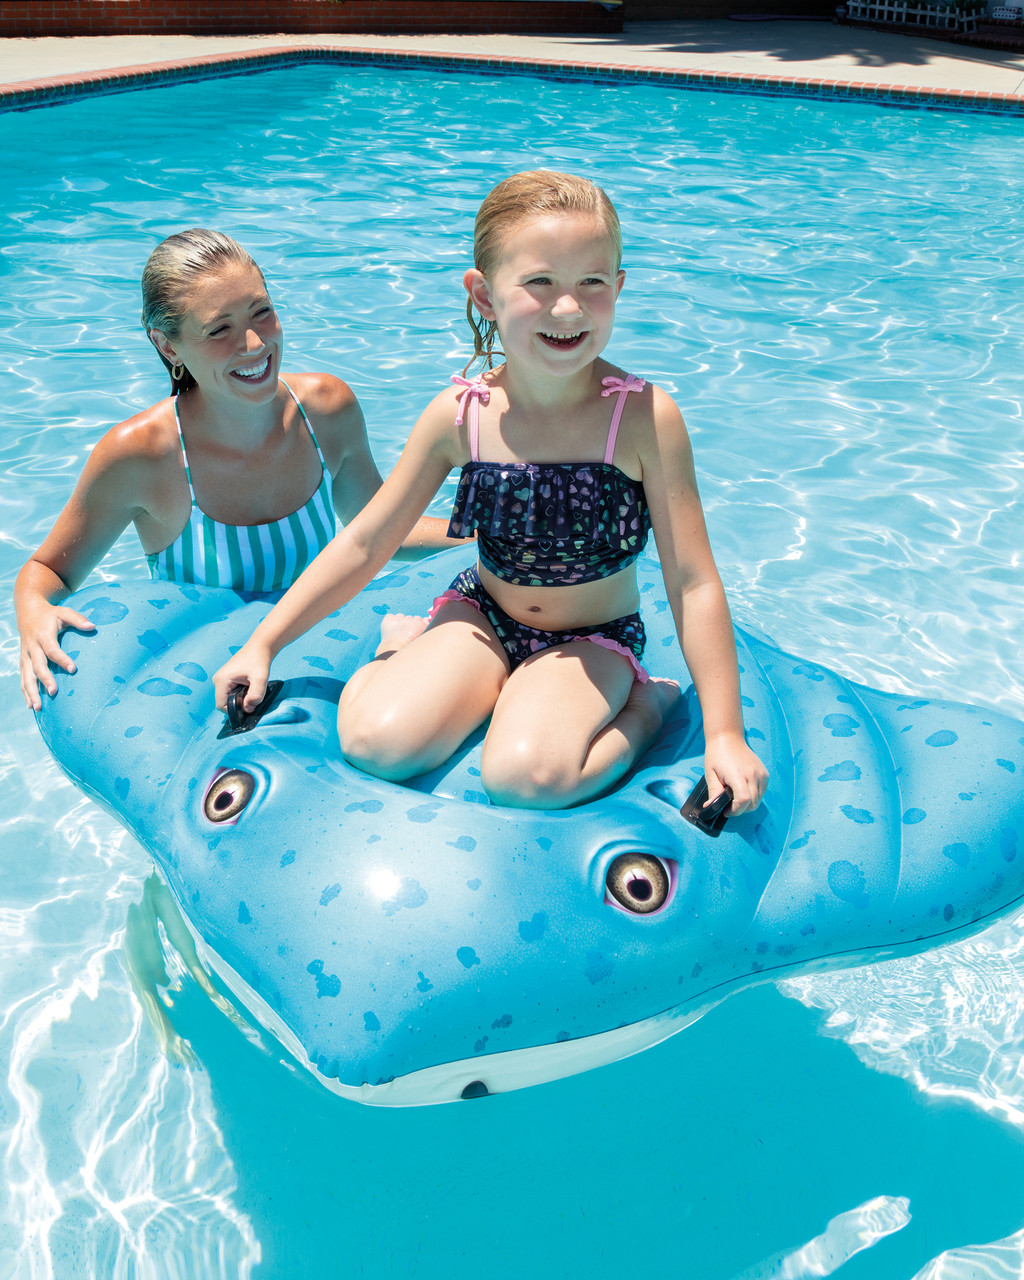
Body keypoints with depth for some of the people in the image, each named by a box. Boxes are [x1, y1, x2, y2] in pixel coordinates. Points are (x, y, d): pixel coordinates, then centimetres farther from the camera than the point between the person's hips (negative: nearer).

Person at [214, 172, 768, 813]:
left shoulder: (644, 417, -21)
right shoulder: (460, 416, -12)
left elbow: (693, 583, -17)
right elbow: (363, 544, -3)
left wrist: (725, 732, -18)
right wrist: (262, 644, -2)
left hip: (595, 638, -3)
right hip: (484, 614, 3)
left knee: (526, 774, -32)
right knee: (377, 742, -21)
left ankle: (648, 704, -2)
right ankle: (409, 647, 12)